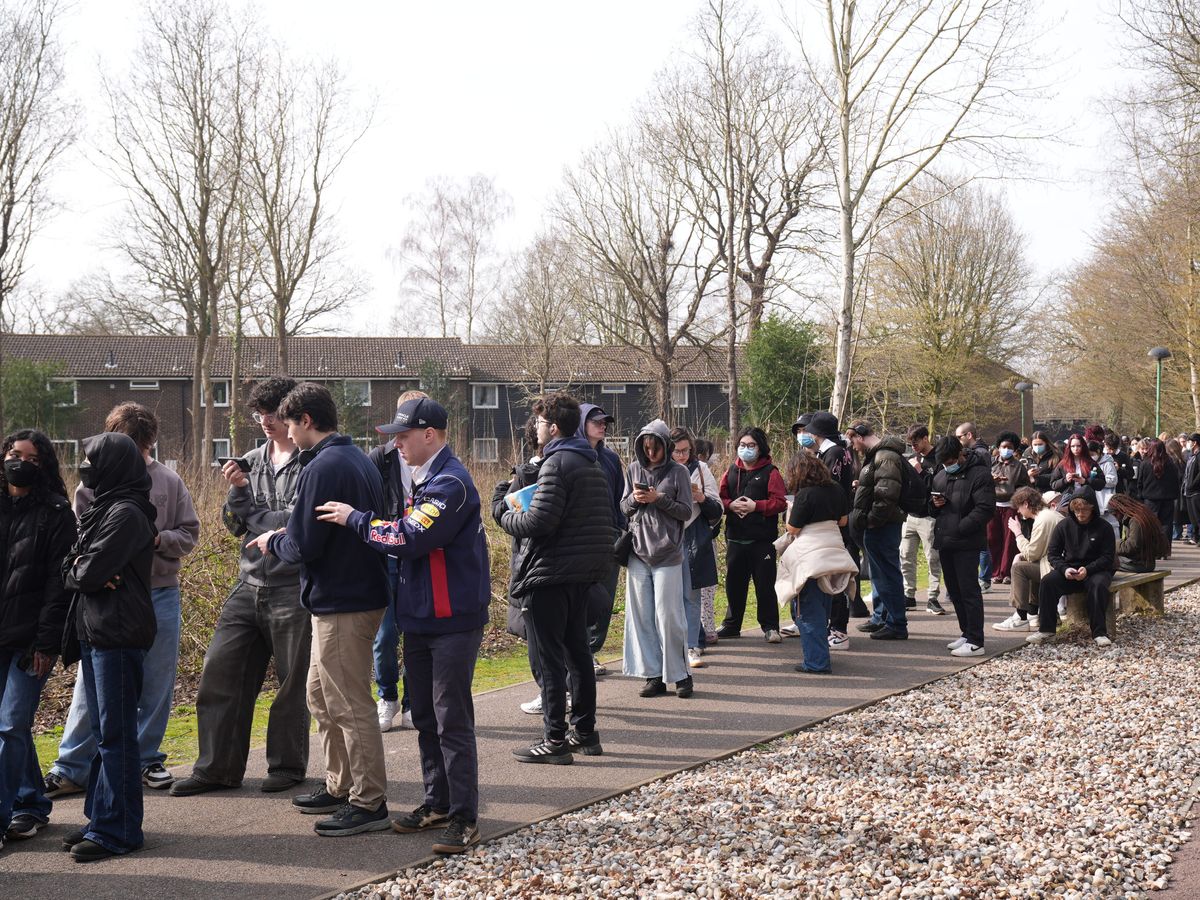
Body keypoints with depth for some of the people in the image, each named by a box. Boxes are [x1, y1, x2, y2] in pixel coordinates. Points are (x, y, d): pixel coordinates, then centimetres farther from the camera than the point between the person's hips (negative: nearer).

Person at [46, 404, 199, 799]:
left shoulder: (169, 482, 2)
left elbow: (189, 534, 5)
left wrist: (158, 539, -14)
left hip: (161, 595, 2)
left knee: (156, 685, 9)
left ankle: (147, 758, 23)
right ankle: (71, 768, 8)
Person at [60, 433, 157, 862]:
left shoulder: (126, 513, -13)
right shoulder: (101, 509, 16)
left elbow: (89, 572, -19)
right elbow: (69, 568, 13)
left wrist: (78, 571, 2)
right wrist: (82, 571, -8)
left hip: (117, 636, -9)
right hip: (93, 632, 10)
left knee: (115, 734, -4)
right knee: (103, 732, 14)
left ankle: (117, 830, 1)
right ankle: (101, 818, 23)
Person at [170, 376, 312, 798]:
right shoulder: (251, 461, 12)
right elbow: (234, 524, 12)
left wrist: (252, 512, -4)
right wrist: (237, 490, -6)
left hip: (292, 589, -6)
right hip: (249, 585, 6)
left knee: (292, 682, 6)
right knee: (219, 672, 5)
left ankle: (287, 765, 21)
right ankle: (217, 768, 14)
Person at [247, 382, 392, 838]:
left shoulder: (322, 468, -19)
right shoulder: (359, 460, 12)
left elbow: (303, 547, -21)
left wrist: (273, 541, 1)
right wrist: (286, 535, 15)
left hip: (343, 604, -10)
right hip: (362, 592, 10)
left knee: (349, 705, -3)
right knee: (321, 696, 20)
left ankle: (369, 803, 4)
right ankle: (339, 786, 28)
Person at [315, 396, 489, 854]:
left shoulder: (451, 482, -17)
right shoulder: (423, 480, 14)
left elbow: (411, 538, -24)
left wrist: (355, 519, -15)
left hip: (453, 621, -10)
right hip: (420, 618, 10)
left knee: (452, 720, -5)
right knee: (425, 715, 15)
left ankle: (464, 817, 2)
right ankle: (437, 803, 26)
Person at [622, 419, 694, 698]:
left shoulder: (678, 472, -1)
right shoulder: (634, 469, 9)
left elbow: (686, 511, -2)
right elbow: (624, 507, 13)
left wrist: (659, 499, -14)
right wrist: (635, 499, -8)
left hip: (667, 554, -4)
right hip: (638, 551, 4)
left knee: (669, 616, -4)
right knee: (641, 616, 4)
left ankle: (680, 674, 8)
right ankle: (653, 675, 11)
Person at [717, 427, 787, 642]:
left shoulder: (770, 472, -2)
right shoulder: (731, 472, 12)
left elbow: (780, 502, -9)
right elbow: (719, 499, 9)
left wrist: (756, 506, -17)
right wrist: (730, 505, -10)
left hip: (763, 539, -4)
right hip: (735, 538, 4)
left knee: (765, 584, 0)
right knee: (734, 583, 10)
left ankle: (770, 627, 9)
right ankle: (732, 624, 23)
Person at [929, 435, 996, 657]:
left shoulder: (979, 474, -9)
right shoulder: (941, 475, 16)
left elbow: (985, 509, -17)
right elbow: (933, 508, 27)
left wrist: (959, 529, -20)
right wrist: (935, 504, 2)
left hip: (966, 544, -8)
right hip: (945, 541, 8)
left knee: (969, 591, -8)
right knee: (954, 590, 14)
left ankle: (975, 642, -6)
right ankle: (966, 633, 26)